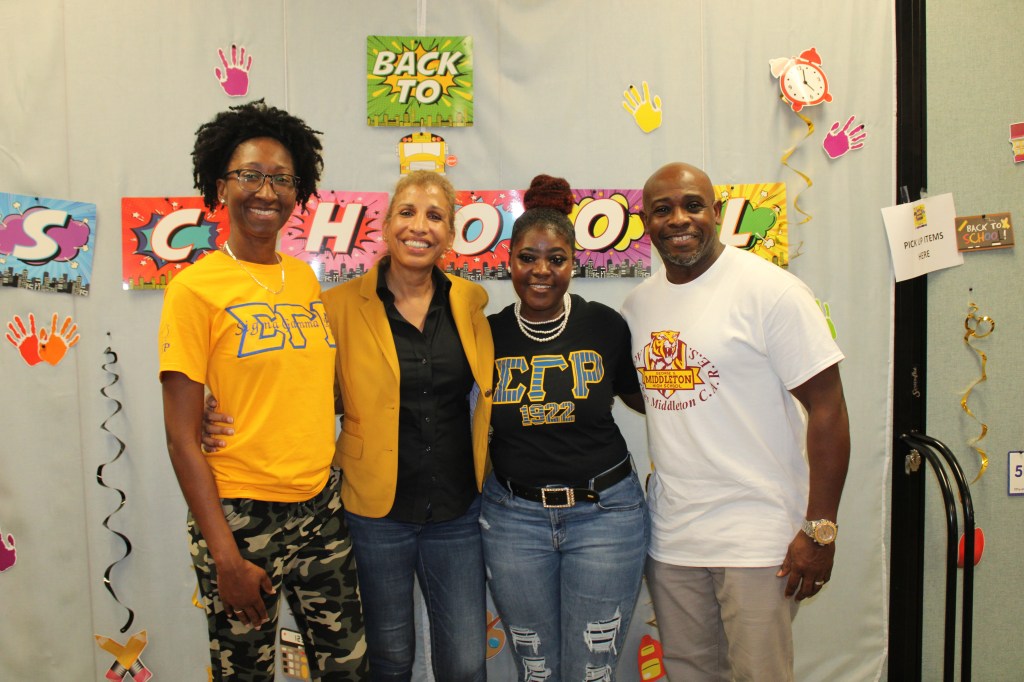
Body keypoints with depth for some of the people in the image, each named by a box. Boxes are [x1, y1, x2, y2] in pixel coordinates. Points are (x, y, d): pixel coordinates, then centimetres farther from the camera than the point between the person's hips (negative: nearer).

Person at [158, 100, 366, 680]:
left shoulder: (305, 278, 6)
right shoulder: (195, 288, -10)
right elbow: (182, 437, -11)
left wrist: (338, 475, 4)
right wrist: (224, 554, -12)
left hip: (321, 504, 5)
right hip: (241, 517, -5)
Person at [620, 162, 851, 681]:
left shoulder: (770, 290, -11)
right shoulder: (637, 303, 7)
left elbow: (827, 408, -13)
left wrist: (820, 529, -15)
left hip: (757, 536, -5)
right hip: (669, 534, 6)